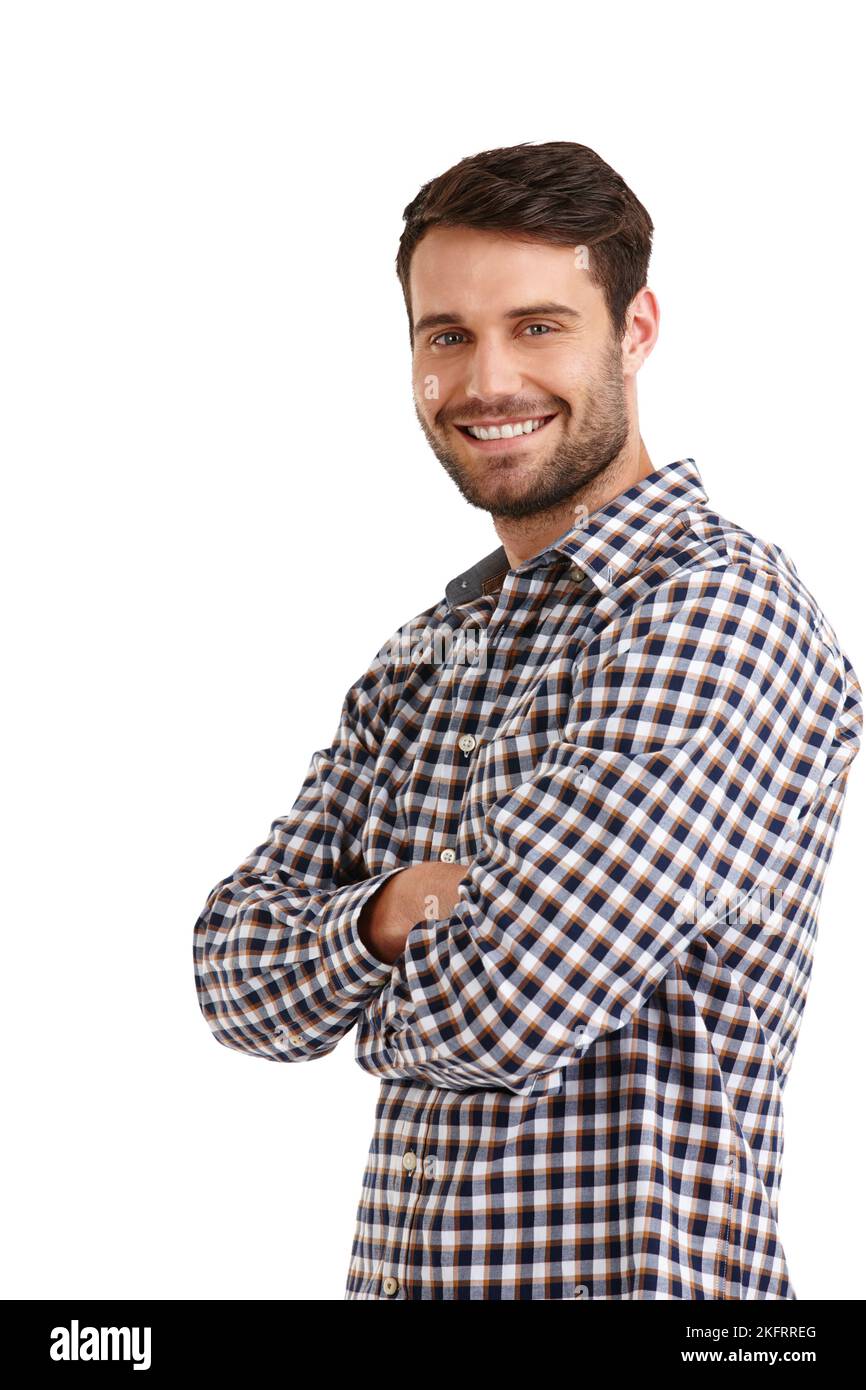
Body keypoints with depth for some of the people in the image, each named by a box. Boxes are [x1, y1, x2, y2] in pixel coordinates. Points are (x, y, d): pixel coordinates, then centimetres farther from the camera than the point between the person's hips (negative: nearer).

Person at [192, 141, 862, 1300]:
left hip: (629, 1270, -7)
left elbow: (501, 1009, -24)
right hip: (402, 1268, 7)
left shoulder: (725, 613, -17)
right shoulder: (423, 654, 9)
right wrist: (382, 919, -16)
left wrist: (377, 1008, -4)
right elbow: (236, 976, 2)